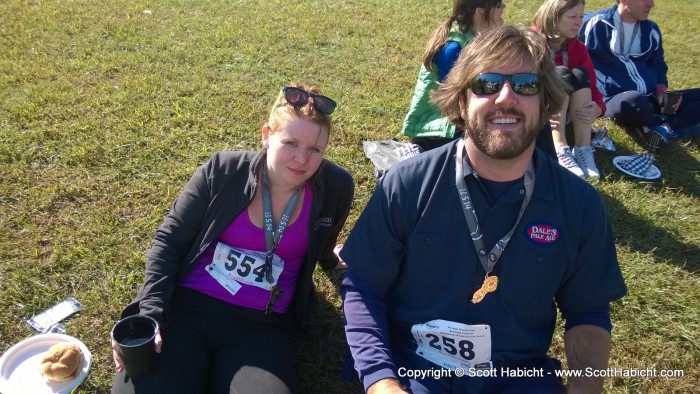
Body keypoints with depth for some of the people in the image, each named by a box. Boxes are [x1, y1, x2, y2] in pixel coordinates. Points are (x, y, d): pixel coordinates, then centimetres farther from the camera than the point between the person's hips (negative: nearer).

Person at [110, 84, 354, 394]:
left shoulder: (335, 189, -5)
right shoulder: (222, 171, -5)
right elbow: (169, 242, -1)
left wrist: (328, 260, 38)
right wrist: (150, 313, -12)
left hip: (261, 327, 1)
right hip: (183, 307, 0)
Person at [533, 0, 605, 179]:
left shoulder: (578, 48, 2)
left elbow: (589, 84, -4)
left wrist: (598, 107, -28)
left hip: (563, 113, 4)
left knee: (580, 74, -22)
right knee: (561, 73, -27)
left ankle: (583, 149, -32)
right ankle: (560, 150, -42)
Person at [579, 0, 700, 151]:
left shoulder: (651, 29, 14)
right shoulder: (596, 24, -5)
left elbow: (659, 67, 21)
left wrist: (662, 91, -1)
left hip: (649, 99, 7)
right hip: (614, 99, -6)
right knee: (634, 102, -41)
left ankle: (664, 128, -22)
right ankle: (665, 124, -10)